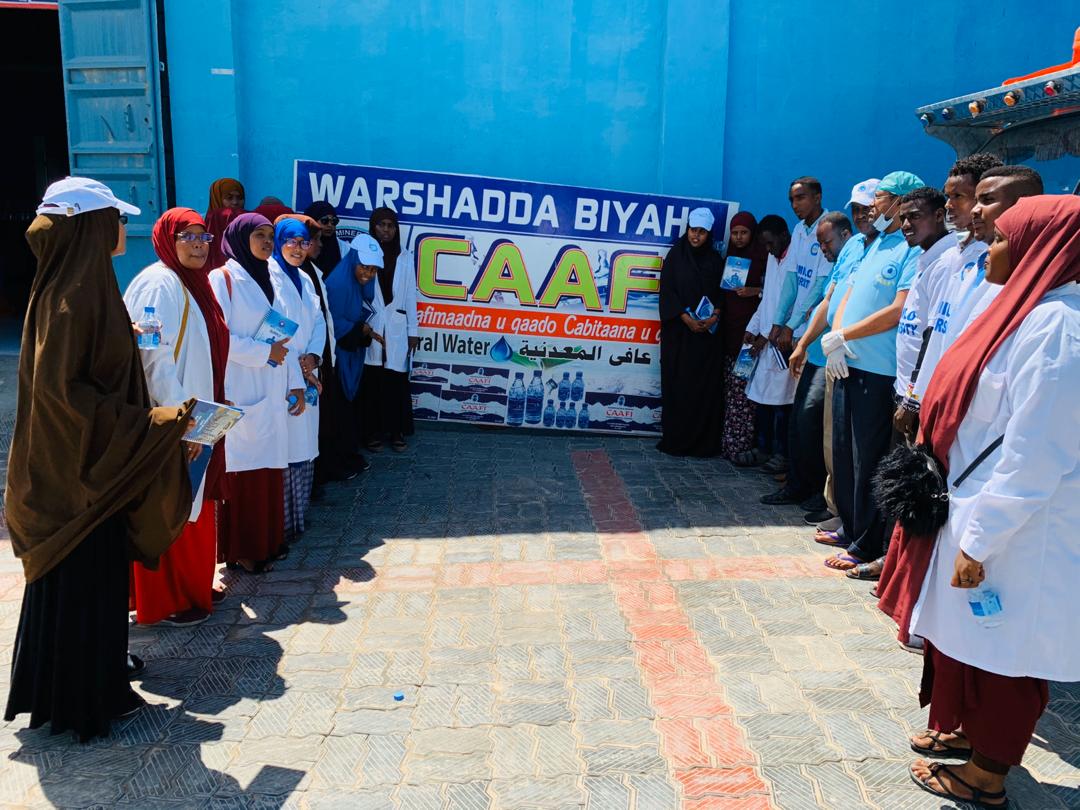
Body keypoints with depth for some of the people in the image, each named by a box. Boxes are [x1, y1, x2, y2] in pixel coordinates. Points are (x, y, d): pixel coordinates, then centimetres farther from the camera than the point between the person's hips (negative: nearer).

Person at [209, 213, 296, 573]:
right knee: (241, 472, -1)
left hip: (271, 394, 6)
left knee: (268, 469, 9)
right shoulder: (223, 278, -6)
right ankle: (240, 549, 11)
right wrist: (263, 353, -12)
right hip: (239, 394, -6)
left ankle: (266, 541, 20)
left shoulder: (272, 280, 14)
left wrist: (295, 383, 9)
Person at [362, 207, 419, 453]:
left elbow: (410, 296, 8)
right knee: (373, 383, 2)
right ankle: (374, 432, 12)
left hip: (397, 329, 1)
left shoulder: (405, 258, 9)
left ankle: (397, 432, 13)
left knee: (397, 383, 2)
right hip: (370, 329, -1)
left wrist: (413, 330, 4)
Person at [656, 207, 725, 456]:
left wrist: (716, 315, -11)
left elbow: (720, 292, 9)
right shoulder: (675, 255, 3)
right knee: (678, 385, -2)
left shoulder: (715, 259, 9)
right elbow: (667, 291, -3)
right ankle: (675, 440, 5)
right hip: (679, 331, -2)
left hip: (708, 332, 2)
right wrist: (686, 318, -13)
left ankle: (704, 441, 6)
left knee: (706, 386, 0)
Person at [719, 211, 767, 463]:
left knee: (744, 386, -8)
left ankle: (739, 443, -4)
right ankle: (732, 442, 8)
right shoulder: (728, 256, 15)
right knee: (730, 385, 3)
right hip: (729, 327, 4)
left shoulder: (763, 257, 0)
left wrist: (755, 291, -17)